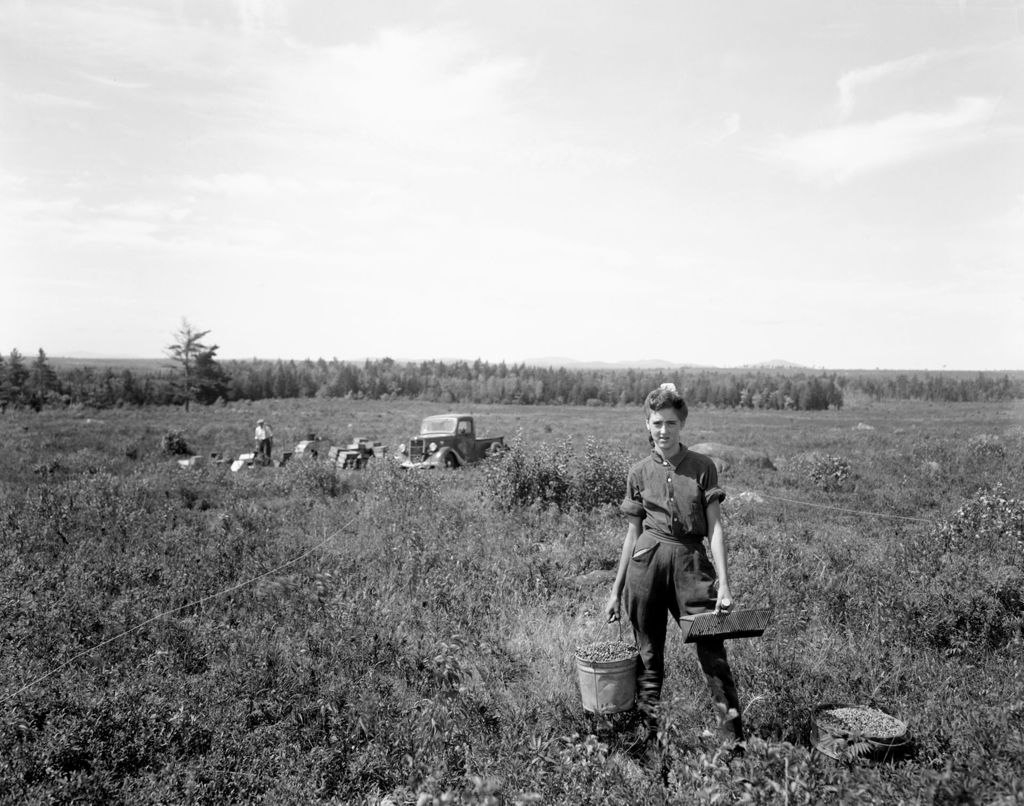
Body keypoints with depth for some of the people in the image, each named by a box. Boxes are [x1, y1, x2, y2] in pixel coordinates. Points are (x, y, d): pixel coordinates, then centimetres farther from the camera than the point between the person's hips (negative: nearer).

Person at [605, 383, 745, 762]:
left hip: (691, 560, -1)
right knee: (648, 657, 8)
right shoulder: (639, 473, 8)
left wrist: (724, 584, -8)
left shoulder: (702, 467, 3)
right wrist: (616, 590, 12)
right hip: (646, 560, 2)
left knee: (713, 653, -5)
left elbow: (715, 527, 0)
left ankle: (733, 741, 5)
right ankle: (647, 738, 21)